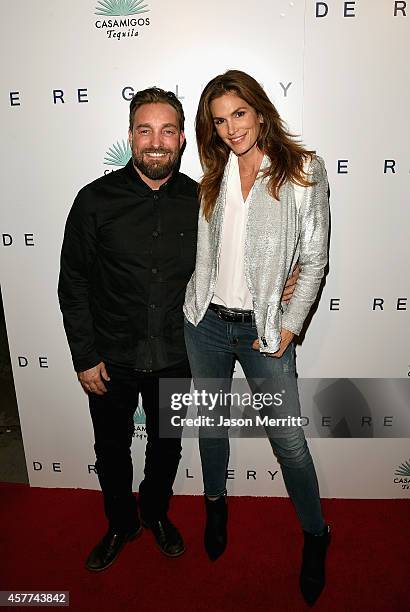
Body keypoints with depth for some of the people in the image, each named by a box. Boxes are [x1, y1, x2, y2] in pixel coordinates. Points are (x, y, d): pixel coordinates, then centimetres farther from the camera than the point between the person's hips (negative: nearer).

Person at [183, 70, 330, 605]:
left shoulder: (303, 171, -4)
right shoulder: (213, 176, 7)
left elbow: (314, 258, -4)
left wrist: (290, 325, -8)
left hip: (263, 329, -3)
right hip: (206, 322, 4)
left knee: (289, 441, 5)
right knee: (211, 422, 18)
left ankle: (316, 535, 33)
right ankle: (216, 505, 46)